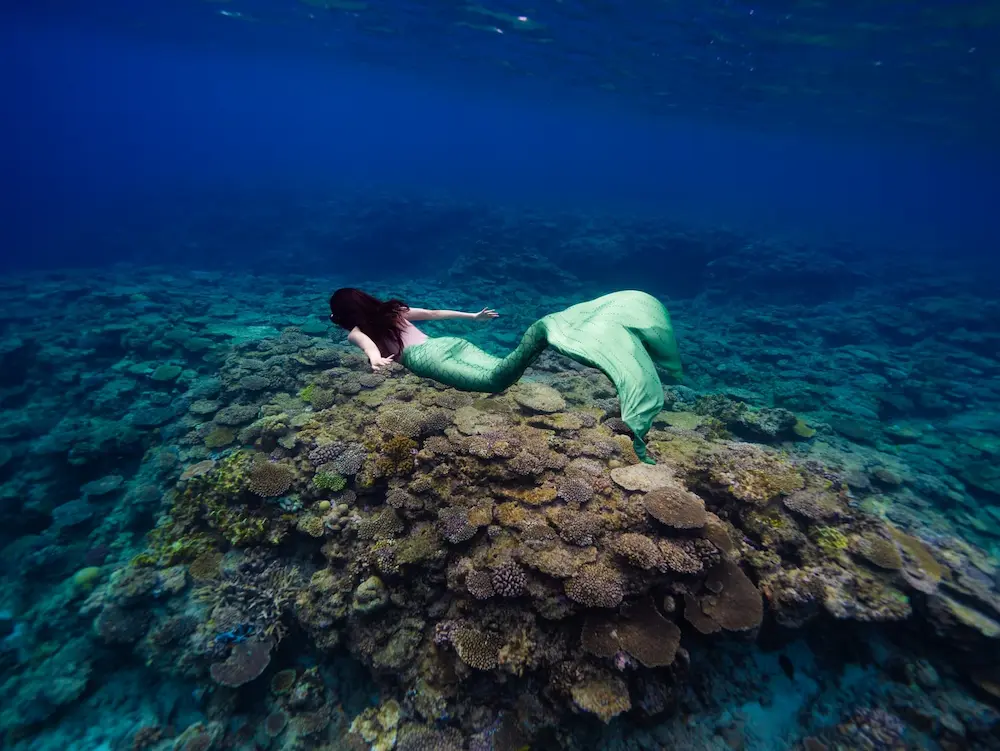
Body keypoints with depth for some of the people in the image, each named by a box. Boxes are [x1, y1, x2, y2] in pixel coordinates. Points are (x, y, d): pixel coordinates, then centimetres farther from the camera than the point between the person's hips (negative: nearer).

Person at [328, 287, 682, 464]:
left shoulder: (356, 333, 20)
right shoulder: (393, 308, 35)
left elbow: (370, 344, -4)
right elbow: (436, 313, 39)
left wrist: (375, 359, -25)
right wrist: (472, 315, 48)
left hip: (426, 359, -5)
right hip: (449, 344, 6)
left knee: (494, 379, -28)